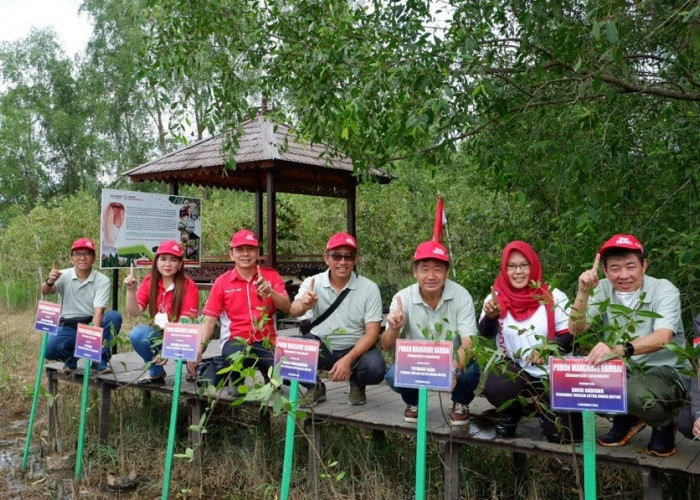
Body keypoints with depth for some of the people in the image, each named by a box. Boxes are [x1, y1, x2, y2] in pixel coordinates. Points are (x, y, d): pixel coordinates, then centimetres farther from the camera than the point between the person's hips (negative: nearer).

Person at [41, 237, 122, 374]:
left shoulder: (102, 280, -7)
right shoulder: (64, 276, -1)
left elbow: (98, 311, -18)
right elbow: (45, 292, -18)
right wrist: (49, 281, -43)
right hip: (68, 327, 0)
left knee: (114, 316, -29)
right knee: (50, 350, -28)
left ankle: (101, 360, -12)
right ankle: (71, 357, 9)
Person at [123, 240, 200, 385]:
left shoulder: (189, 286, -11)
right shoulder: (150, 282, 0)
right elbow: (134, 312, -8)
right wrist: (130, 290, -25)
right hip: (157, 334, 3)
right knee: (137, 334, -26)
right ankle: (156, 372, 1)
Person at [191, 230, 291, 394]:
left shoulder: (271, 275, 3)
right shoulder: (222, 282, 2)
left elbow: (287, 308, -8)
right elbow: (209, 321, 1)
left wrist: (270, 292, -26)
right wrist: (199, 349, -11)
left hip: (266, 341, 0)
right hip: (235, 340, 0)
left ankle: (271, 382, 9)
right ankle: (236, 382, 0)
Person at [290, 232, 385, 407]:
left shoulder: (369, 288, -9)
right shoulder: (313, 283, -7)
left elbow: (372, 332, -12)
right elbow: (294, 310, -24)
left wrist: (348, 360, -26)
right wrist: (304, 304, -50)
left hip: (355, 348, -1)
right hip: (319, 347, 1)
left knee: (375, 368, -31)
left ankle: (357, 384, 9)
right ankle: (314, 387, 5)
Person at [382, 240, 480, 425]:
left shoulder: (461, 296, -18)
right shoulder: (403, 298, -14)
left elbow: (469, 344, -23)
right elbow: (387, 346, -12)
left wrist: (453, 368, -45)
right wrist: (394, 329, -37)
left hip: (453, 362, -1)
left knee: (470, 372, -32)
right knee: (393, 375, -28)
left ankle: (461, 403, 6)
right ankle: (413, 402, 10)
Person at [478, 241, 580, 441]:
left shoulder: (554, 296, -5)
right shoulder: (496, 298, -1)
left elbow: (571, 336, -6)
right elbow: (486, 332, -15)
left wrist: (548, 348, -27)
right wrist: (491, 316, -38)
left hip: (552, 375, 0)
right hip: (515, 371, 0)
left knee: (566, 435, -10)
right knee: (493, 387, -33)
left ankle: (543, 407, 26)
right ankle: (511, 413, 6)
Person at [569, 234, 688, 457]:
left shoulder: (664, 290, -15)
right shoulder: (603, 290, -3)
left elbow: (662, 338, -32)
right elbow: (576, 329, -10)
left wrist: (619, 350, -51)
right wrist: (584, 292, -26)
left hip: (665, 371, -4)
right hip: (623, 370, 4)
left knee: (637, 394, -36)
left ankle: (664, 425, 2)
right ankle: (626, 419, 7)